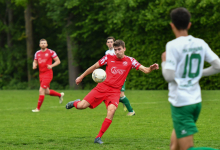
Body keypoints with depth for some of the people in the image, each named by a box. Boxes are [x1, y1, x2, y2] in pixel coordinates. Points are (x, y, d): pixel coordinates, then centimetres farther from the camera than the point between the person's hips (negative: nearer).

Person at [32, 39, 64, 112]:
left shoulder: (51, 52, -6)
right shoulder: (37, 53, 10)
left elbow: (58, 61, -4)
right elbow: (35, 62, 20)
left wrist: (51, 65, -21)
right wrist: (34, 65, -4)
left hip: (48, 74, -7)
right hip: (41, 74, 7)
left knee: (41, 91, -14)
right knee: (46, 92, 15)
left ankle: (38, 108, -7)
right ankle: (60, 95, 40)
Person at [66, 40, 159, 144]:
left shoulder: (130, 61, 1)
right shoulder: (109, 58, 3)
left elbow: (145, 70, -5)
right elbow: (94, 67, 13)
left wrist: (151, 68, -28)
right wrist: (81, 77, 18)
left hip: (115, 91, -1)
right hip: (102, 87, 1)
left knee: (111, 110, -27)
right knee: (82, 106, -8)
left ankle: (98, 138, -18)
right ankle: (75, 103, 33)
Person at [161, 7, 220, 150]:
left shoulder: (173, 45, -12)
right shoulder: (200, 43, 5)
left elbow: (169, 76, -16)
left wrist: (164, 62, 3)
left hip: (180, 102, -7)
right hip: (196, 100, 7)